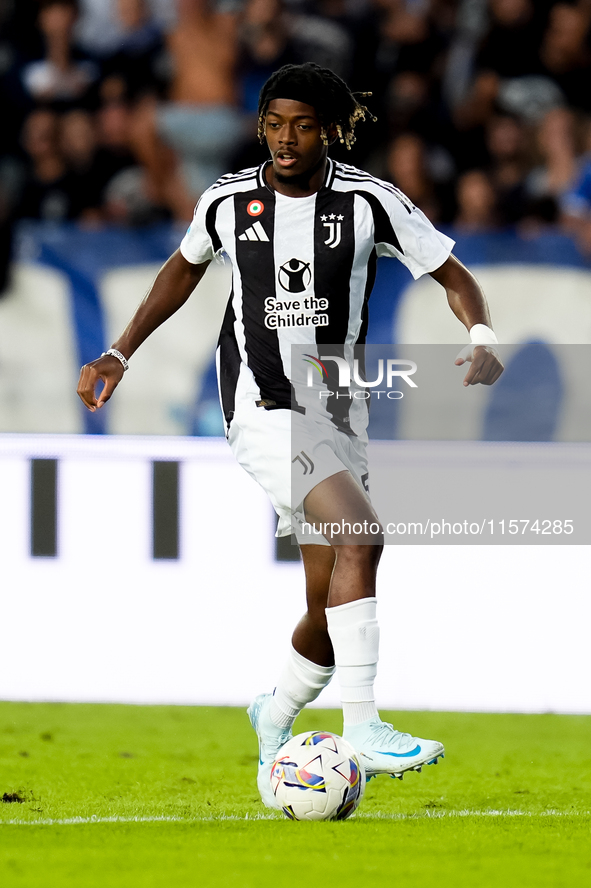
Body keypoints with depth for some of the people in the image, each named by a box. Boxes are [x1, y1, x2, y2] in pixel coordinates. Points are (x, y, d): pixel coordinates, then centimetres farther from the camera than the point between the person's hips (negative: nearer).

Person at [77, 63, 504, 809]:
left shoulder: (368, 202, -4)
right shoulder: (229, 201, -1)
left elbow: (453, 276, 2)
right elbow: (185, 267, 19)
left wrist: (482, 340, -17)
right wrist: (120, 354, 17)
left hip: (338, 415, 3)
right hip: (264, 408, -3)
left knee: (331, 611, 6)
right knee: (360, 535, -28)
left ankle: (276, 719, 36)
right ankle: (361, 727, -31)